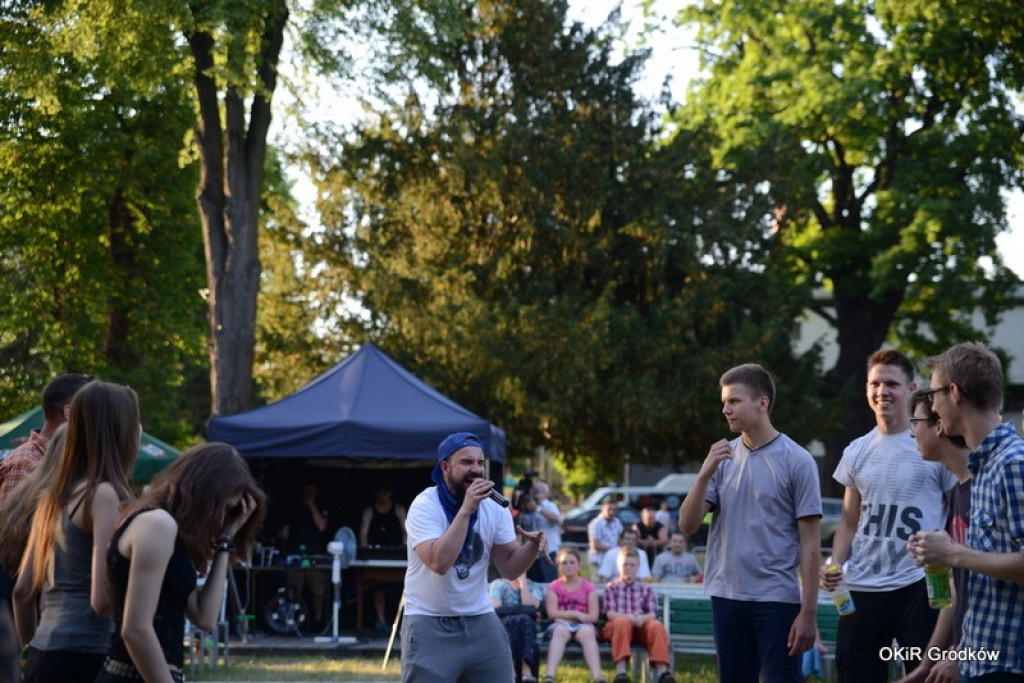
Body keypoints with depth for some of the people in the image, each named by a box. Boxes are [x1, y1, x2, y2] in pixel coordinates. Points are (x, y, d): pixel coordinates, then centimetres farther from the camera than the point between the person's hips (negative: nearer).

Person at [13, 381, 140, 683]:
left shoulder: (54, 497, 15)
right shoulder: (105, 495, -9)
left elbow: (23, 590, 18)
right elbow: (102, 598, -16)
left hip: (43, 657, 9)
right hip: (83, 656, -9)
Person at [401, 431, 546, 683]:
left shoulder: (494, 509, 2)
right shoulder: (425, 506, -15)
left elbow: (509, 567, 3)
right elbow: (439, 562, -29)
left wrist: (532, 546, -18)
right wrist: (466, 510, -31)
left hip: (480, 620, 5)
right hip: (430, 624, -5)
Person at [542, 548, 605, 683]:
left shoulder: (588, 587, 14)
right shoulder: (554, 587, 15)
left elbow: (594, 616, 2)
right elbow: (552, 613, 1)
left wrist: (565, 615, -8)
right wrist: (575, 614, -8)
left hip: (583, 624, 0)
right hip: (561, 624, 0)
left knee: (588, 631, -36)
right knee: (561, 630, -38)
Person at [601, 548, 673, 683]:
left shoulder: (645, 589, 18)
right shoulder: (612, 587, 13)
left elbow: (653, 614, 7)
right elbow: (610, 613, 0)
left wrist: (641, 618, -18)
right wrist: (628, 617, -21)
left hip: (641, 627, 2)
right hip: (617, 626, -2)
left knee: (657, 626, -32)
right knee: (622, 623, -39)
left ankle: (661, 671, -43)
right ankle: (620, 671, -51)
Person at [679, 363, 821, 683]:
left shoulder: (796, 461, -5)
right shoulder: (722, 457, 8)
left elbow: (810, 544, -6)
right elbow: (687, 525, 3)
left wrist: (808, 612, -10)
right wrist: (705, 474, -12)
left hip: (777, 599, -5)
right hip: (726, 596, 5)